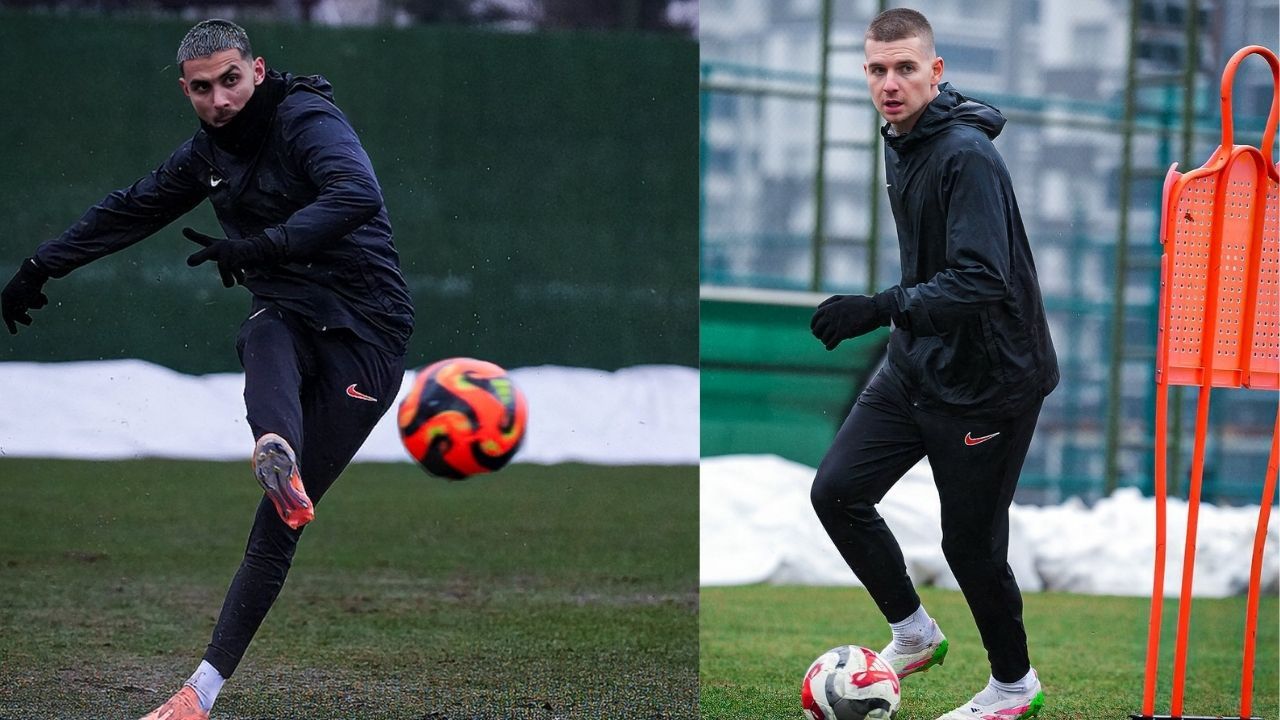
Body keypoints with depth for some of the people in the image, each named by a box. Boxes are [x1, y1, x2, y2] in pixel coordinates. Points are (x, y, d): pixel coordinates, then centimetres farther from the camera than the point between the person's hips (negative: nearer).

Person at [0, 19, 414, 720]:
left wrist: (257, 247, -36)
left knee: (278, 524, -13)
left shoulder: (308, 122, -12)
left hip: (362, 328, -5)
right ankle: (277, 454, -62)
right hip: (286, 314, 5)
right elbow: (130, 211, 27)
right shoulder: (208, 152, 12)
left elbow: (357, 196, -31)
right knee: (265, 342, -36)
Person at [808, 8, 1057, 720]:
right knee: (837, 491, 3)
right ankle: (915, 634, 21)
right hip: (917, 367, 9)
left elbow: (981, 279, -30)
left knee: (971, 541, 1)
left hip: (990, 380, -9)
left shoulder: (968, 154, -22)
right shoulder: (900, 142, 6)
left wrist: (881, 308, -36)